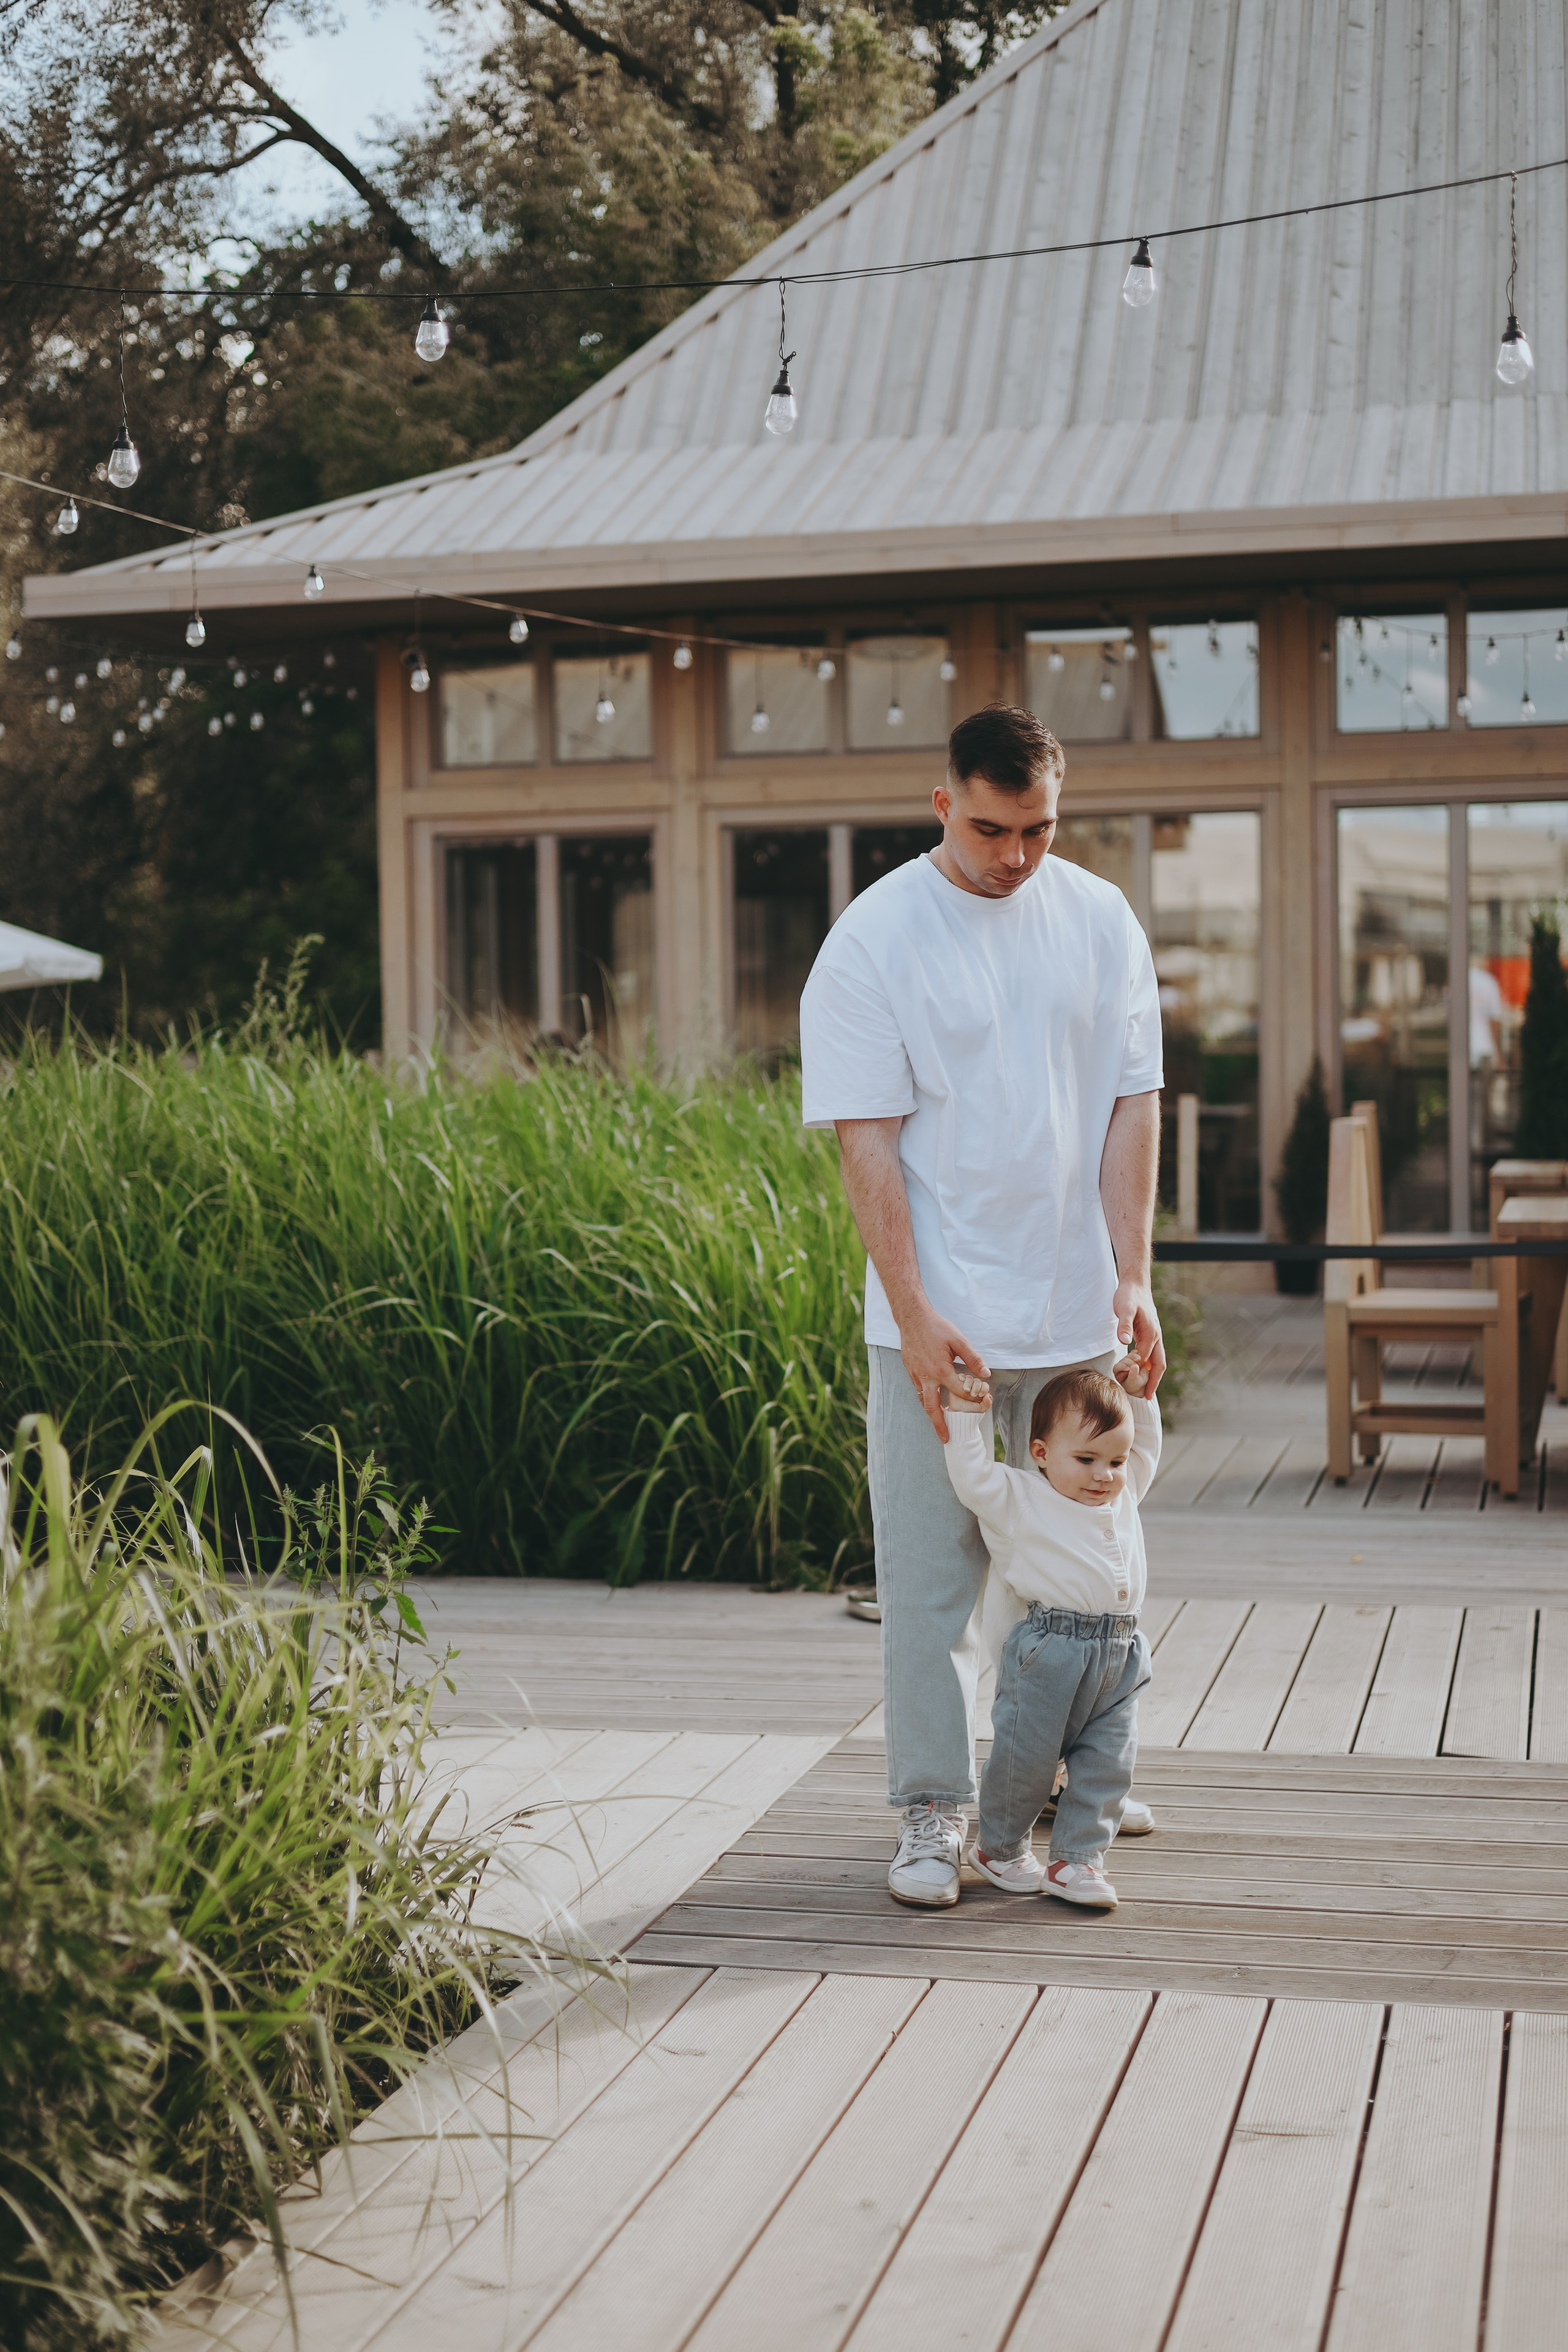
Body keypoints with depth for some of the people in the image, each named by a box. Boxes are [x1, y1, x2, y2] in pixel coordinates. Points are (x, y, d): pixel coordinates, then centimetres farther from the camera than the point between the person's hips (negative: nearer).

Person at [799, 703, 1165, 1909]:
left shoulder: (1102, 922, 5)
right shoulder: (873, 939, -7)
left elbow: (1131, 1105, 5)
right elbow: (866, 1141, -10)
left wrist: (1132, 1276, -4)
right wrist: (915, 1316, -15)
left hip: (1076, 1313, 3)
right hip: (934, 1317, -3)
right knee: (931, 1574, 1)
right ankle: (934, 1808, 12)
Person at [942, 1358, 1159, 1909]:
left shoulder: (1124, 1496, 15)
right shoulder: (1017, 1500, -3)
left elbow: (1147, 1450, 33)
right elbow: (971, 1475, -13)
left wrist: (1139, 1398, 25)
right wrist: (968, 1410, -11)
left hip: (1118, 1657, 6)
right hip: (1046, 1656, -6)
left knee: (1108, 1761, 4)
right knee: (1027, 1757, 3)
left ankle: (1076, 1858, 15)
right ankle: (1000, 1848, 23)